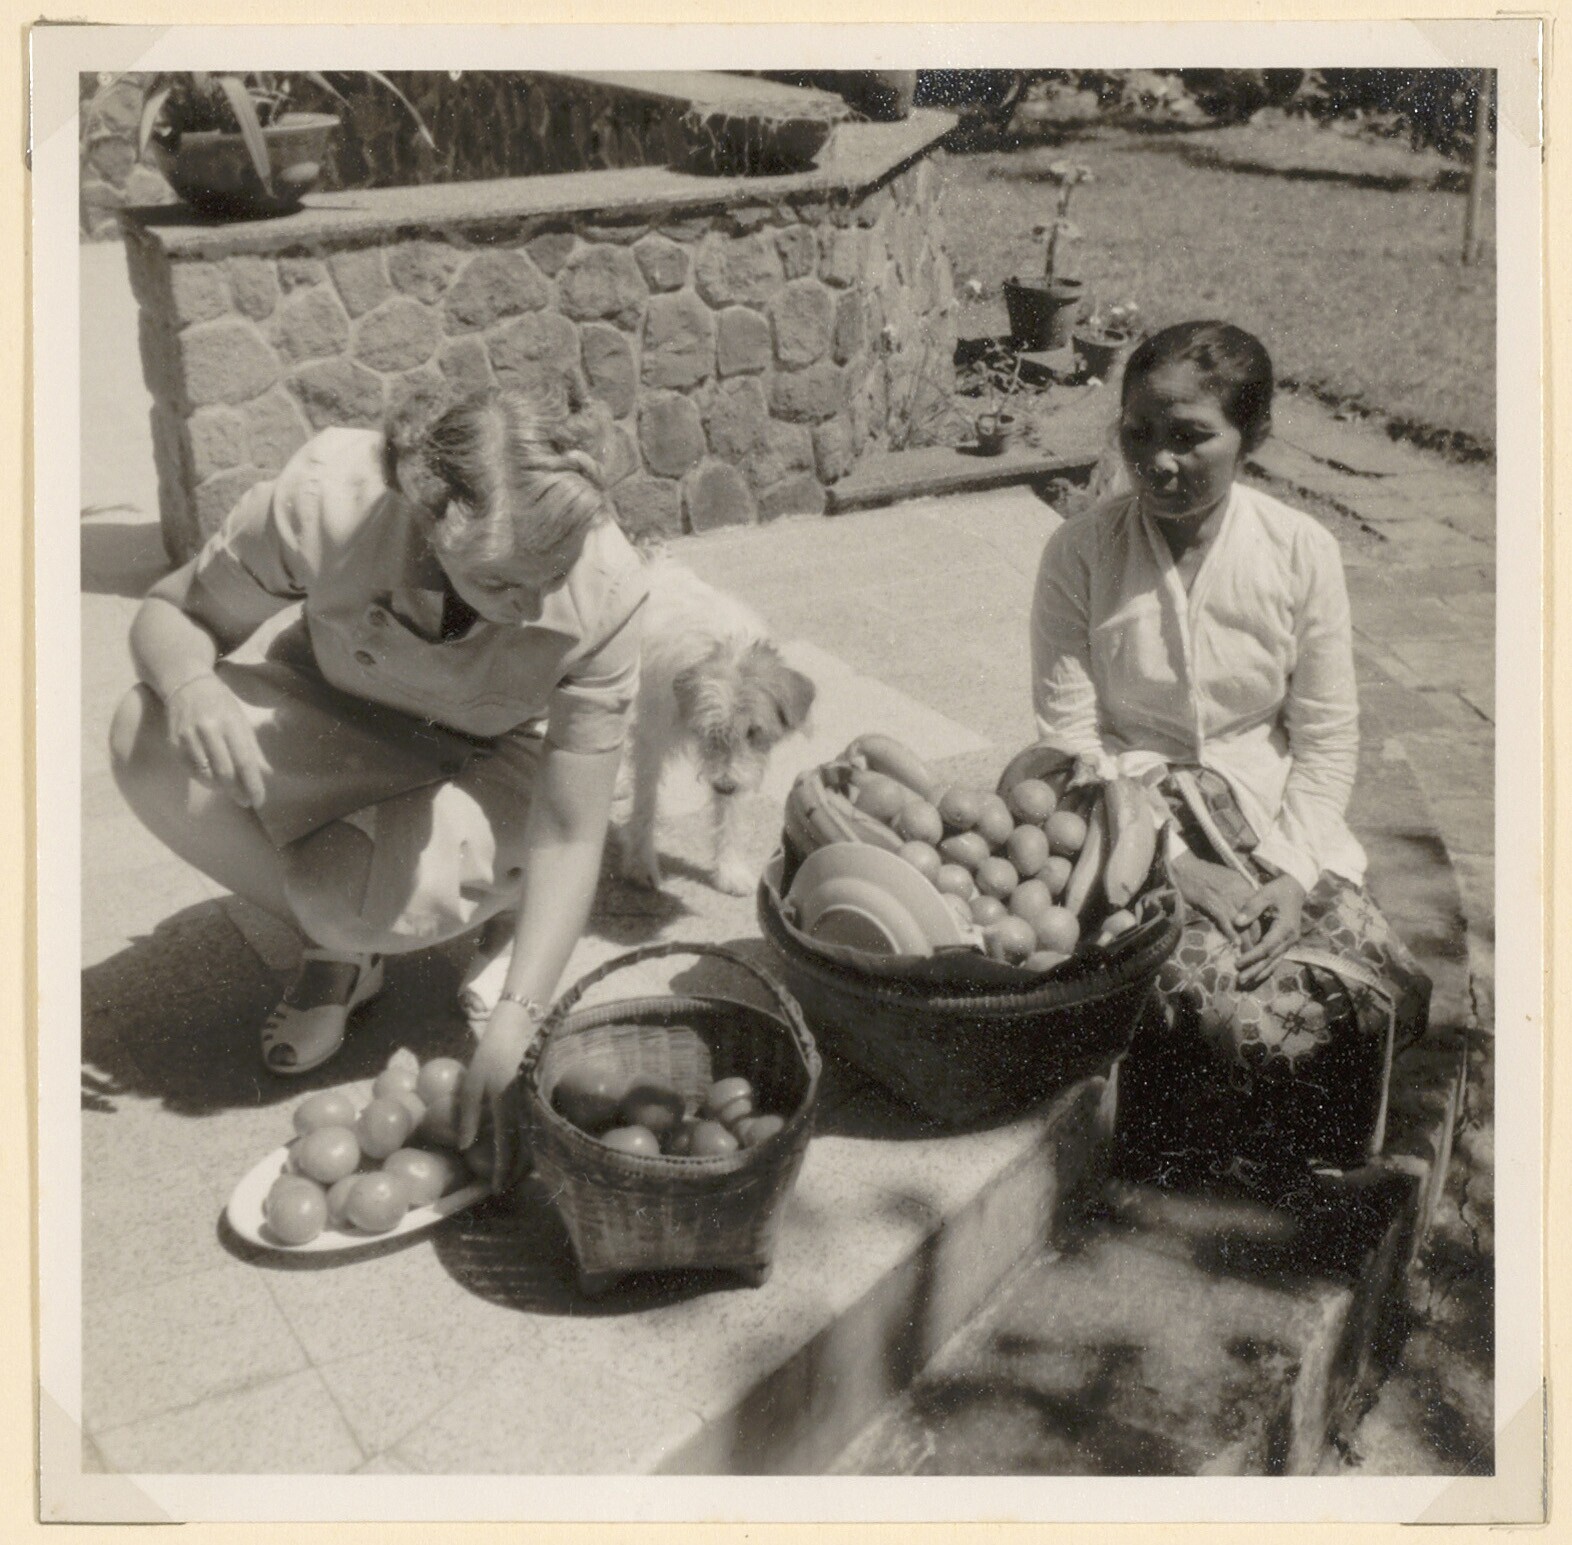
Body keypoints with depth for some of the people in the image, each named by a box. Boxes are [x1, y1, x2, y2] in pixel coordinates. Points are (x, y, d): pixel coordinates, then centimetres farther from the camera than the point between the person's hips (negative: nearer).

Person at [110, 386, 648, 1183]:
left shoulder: (605, 588, -33)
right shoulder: (325, 497, -33)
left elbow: (571, 835, -26)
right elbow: (169, 613, -14)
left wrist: (514, 1022, -34)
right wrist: (190, 682, -39)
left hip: (495, 760, -2)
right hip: (341, 708, 2)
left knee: (367, 899, -33)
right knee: (151, 745, -27)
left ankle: (506, 902, 5)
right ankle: (337, 955, -2)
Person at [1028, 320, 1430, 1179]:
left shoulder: (1301, 552, -4)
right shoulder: (1079, 553, -10)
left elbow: (1327, 738, 1)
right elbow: (1071, 741, -9)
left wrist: (1297, 876, -12)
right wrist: (1178, 867, -17)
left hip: (1270, 805, 3)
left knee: (1351, 993, -18)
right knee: (1216, 1005, -25)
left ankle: (1318, 1188, 14)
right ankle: (1204, 1179, 8)